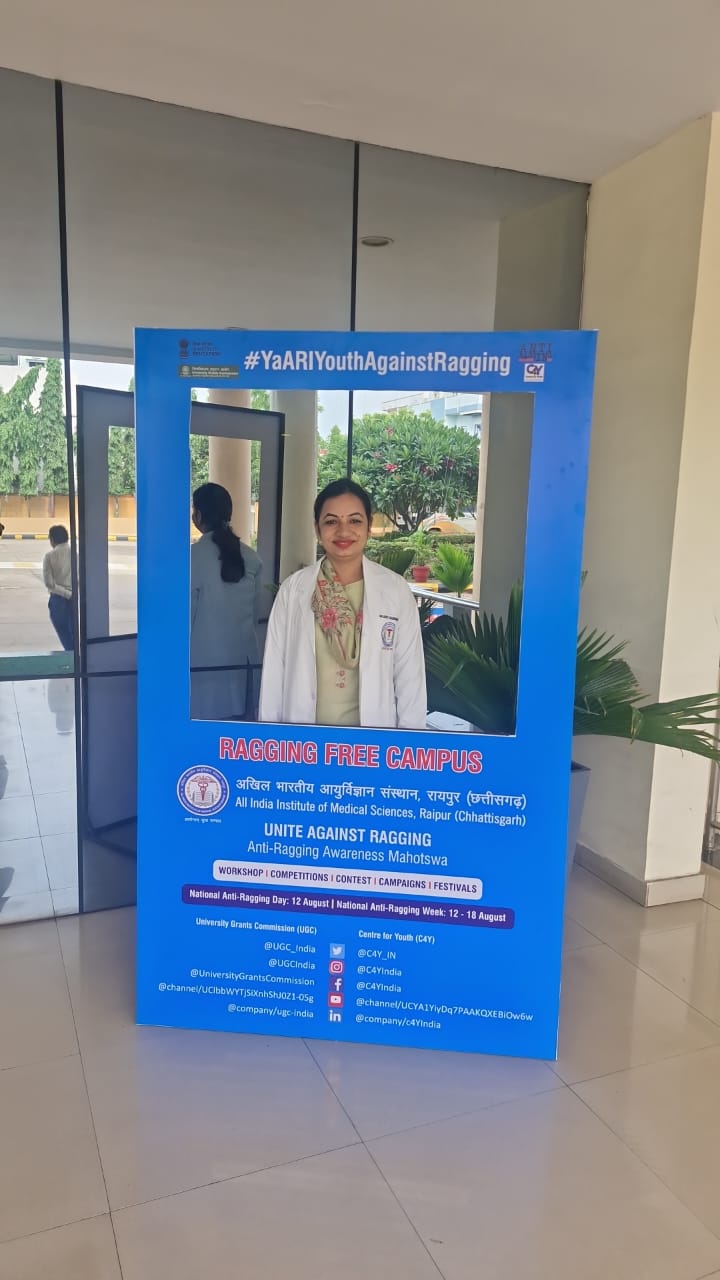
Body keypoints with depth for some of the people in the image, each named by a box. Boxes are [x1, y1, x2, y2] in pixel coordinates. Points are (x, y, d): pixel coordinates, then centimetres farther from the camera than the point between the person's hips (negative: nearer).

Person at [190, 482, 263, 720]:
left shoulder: (193, 557, -11)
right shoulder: (251, 558, 2)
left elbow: (185, 614, -5)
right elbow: (256, 612, 9)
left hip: (205, 659, -4)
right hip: (243, 657, 5)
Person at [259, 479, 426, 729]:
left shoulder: (397, 591, -4)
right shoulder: (293, 589, -2)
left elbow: (410, 677, -2)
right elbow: (274, 672, 0)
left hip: (374, 732, 0)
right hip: (302, 733, 1)